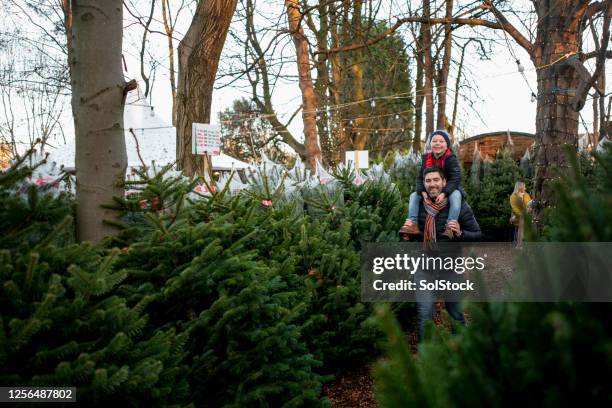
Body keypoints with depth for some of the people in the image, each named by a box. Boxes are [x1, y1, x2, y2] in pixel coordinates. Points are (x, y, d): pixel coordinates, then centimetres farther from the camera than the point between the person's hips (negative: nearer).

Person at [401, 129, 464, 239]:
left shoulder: (451, 159, -17)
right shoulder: (426, 158, -4)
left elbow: (455, 178, -24)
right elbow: (420, 177, -4)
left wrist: (444, 193, -37)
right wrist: (423, 192, -23)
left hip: (449, 189, -5)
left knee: (455, 196, -37)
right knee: (414, 196, -8)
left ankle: (451, 226, -40)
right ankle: (413, 224, -17)